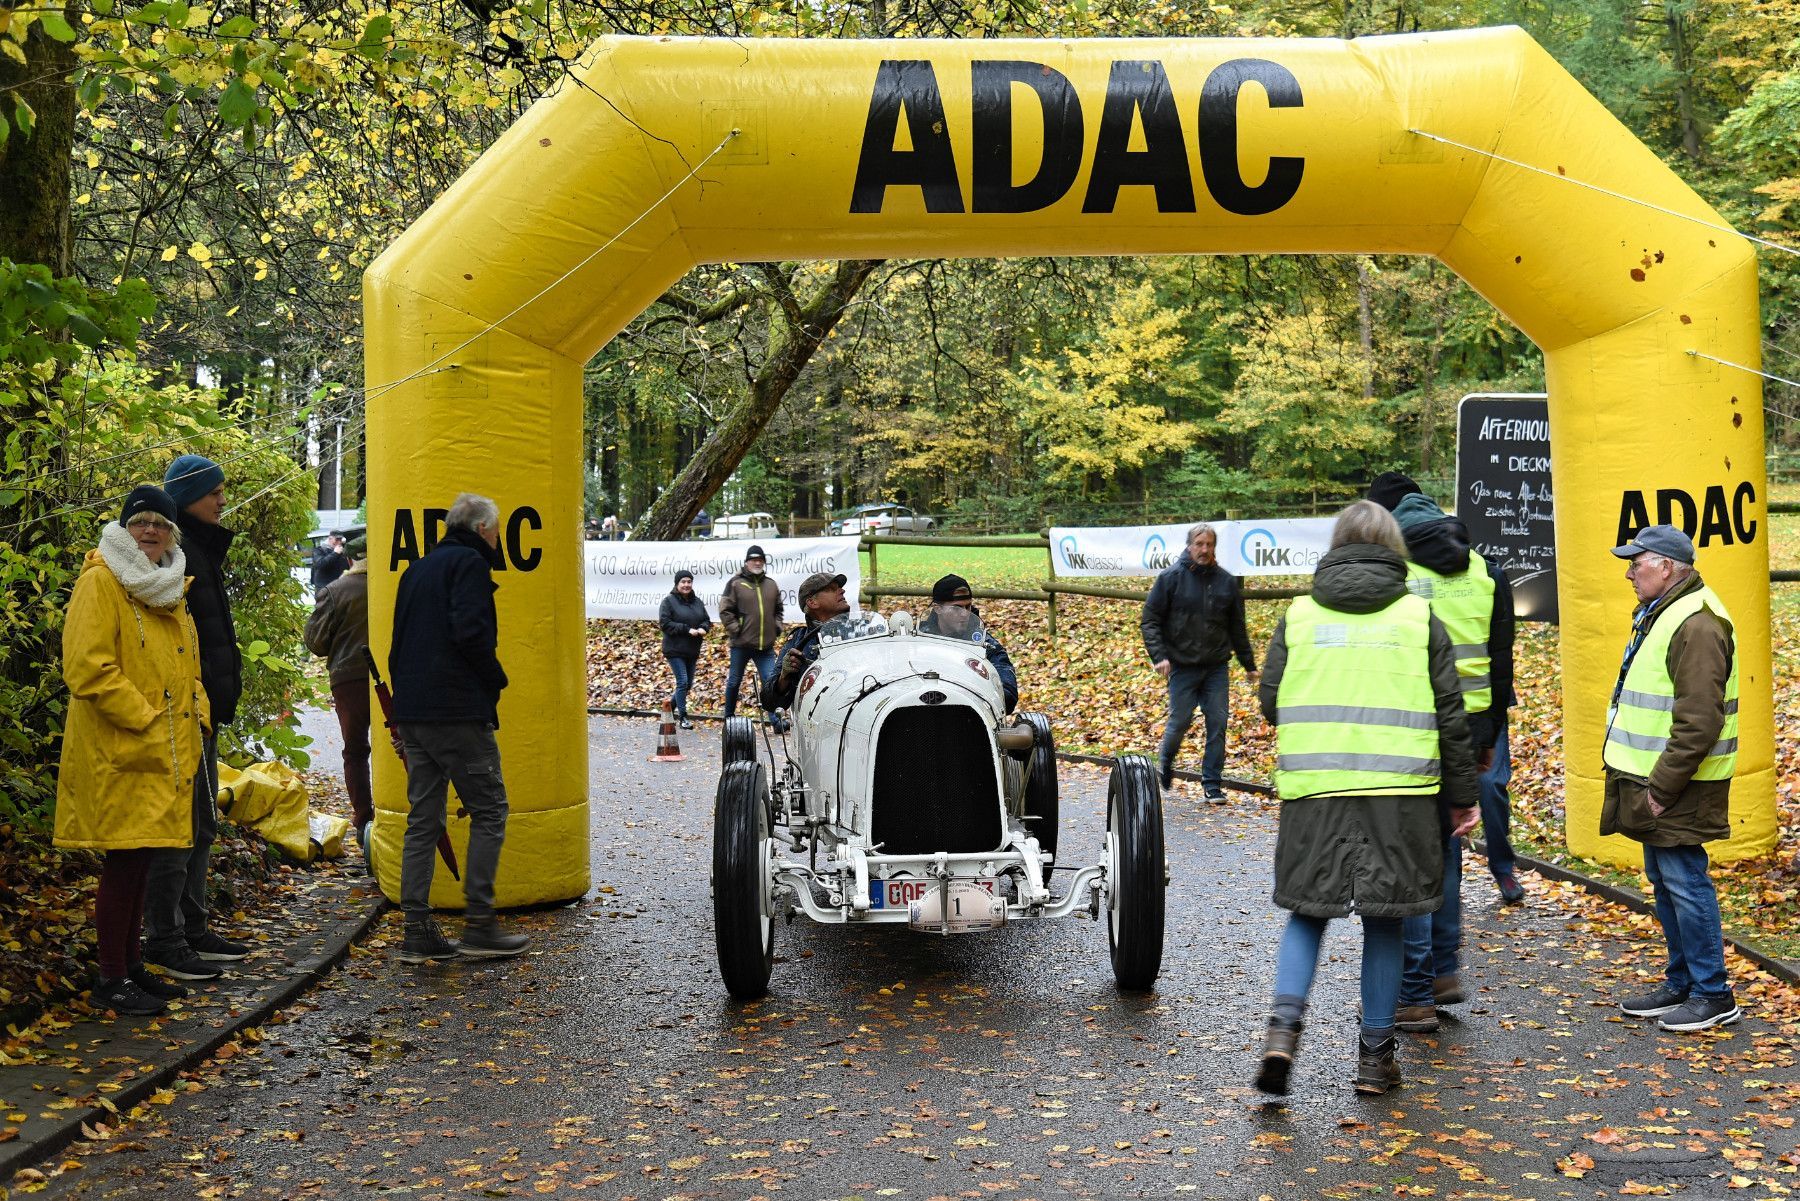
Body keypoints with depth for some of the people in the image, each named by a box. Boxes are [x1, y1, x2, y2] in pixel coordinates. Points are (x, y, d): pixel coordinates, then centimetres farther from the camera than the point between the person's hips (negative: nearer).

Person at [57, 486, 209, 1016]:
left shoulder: (170, 590, 17)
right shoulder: (100, 583, -9)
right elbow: (87, 668, -18)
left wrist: (196, 711, 9)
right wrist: (144, 717, -18)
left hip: (166, 753, 8)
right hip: (119, 753, -8)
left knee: (140, 860, 14)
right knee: (124, 861, -4)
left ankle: (132, 966, 23)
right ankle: (112, 980, 6)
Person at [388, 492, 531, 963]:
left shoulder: (417, 569, 21)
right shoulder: (470, 563, -6)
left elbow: (400, 641, 20)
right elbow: (470, 631, -19)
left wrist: (406, 692, 19)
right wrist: (496, 679, -4)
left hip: (411, 712, 8)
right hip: (458, 712, -8)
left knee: (422, 819, 9)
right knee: (488, 810, 0)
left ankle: (417, 932, 8)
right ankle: (479, 922, -2)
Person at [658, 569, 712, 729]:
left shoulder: (697, 602, 10)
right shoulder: (669, 601, -8)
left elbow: (706, 620, 15)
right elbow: (665, 623, -15)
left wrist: (702, 628, -10)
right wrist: (687, 629, -21)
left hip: (692, 650, 7)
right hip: (675, 650, -7)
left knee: (688, 683, 12)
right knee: (682, 682, -10)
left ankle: (671, 707, 32)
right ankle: (682, 717, -3)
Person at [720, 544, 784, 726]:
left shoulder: (772, 585, 12)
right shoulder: (735, 583, -3)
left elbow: (778, 610, 24)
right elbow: (725, 610, -4)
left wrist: (777, 628, 10)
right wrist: (735, 630, -10)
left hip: (766, 645, 3)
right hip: (741, 643, -3)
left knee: (771, 681, -6)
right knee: (734, 682, 10)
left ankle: (776, 719, -6)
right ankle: (729, 717, 26)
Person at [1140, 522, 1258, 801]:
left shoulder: (1226, 581, 7)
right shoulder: (1171, 578, -4)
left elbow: (1237, 628, 15)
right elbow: (1149, 620, -2)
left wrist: (1249, 665, 17)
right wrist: (1159, 655, -14)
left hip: (1217, 667, 3)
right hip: (1182, 666, -3)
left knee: (1217, 724, 0)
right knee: (1179, 721, 1)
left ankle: (1212, 784, 10)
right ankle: (1165, 762, 30)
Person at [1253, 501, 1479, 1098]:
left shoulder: (1301, 613, 4)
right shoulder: (1418, 616, 3)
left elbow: (1269, 700, 5)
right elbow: (1450, 714, 3)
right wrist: (1463, 796, 11)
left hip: (1313, 788, 1)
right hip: (1397, 793, 0)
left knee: (1307, 911, 13)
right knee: (1383, 920, 10)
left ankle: (1284, 1025, -6)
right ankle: (1375, 1054, 17)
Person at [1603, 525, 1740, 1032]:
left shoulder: (1696, 625, -19)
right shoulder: (1657, 615, 16)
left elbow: (1698, 722, -24)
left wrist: (1662, 788, -21)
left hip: (1678, 789, -10)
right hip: (1655, 781, 10)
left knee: (1685, 882, -4)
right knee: (1664, 882, 16)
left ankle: (1712, 995, 7)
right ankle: (1682, 983, 27)